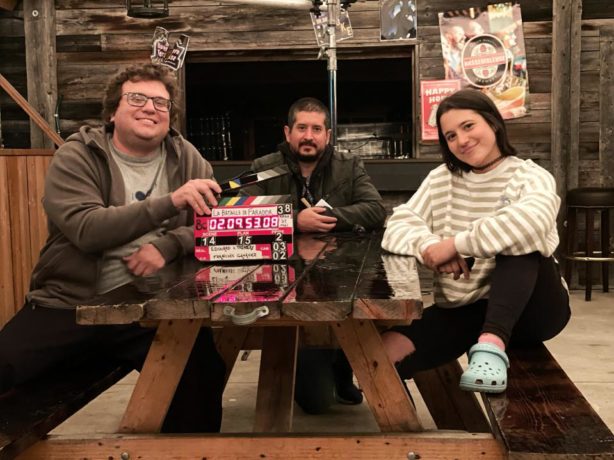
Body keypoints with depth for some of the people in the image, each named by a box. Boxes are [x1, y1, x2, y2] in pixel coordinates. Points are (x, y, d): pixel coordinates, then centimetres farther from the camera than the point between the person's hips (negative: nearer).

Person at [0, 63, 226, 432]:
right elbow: (87, 230, -17)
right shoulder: (76, 157, 0)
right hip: (68, 306, -1)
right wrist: (171, 202, -27)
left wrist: (168, 245, -17)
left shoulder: (186, 158, 9)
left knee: (205, 371, -25)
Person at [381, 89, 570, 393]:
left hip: (530, 308, -2)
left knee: (518, 236, -34)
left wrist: (455, 244, -28)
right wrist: (430, 247, -26)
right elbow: (397, 227, -4)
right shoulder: (440, 179, 9)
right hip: (463, 310, 2)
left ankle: (493, 343, -45)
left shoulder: (530, 177, -5)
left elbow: (531, 222, -30)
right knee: (382, 357, -25)